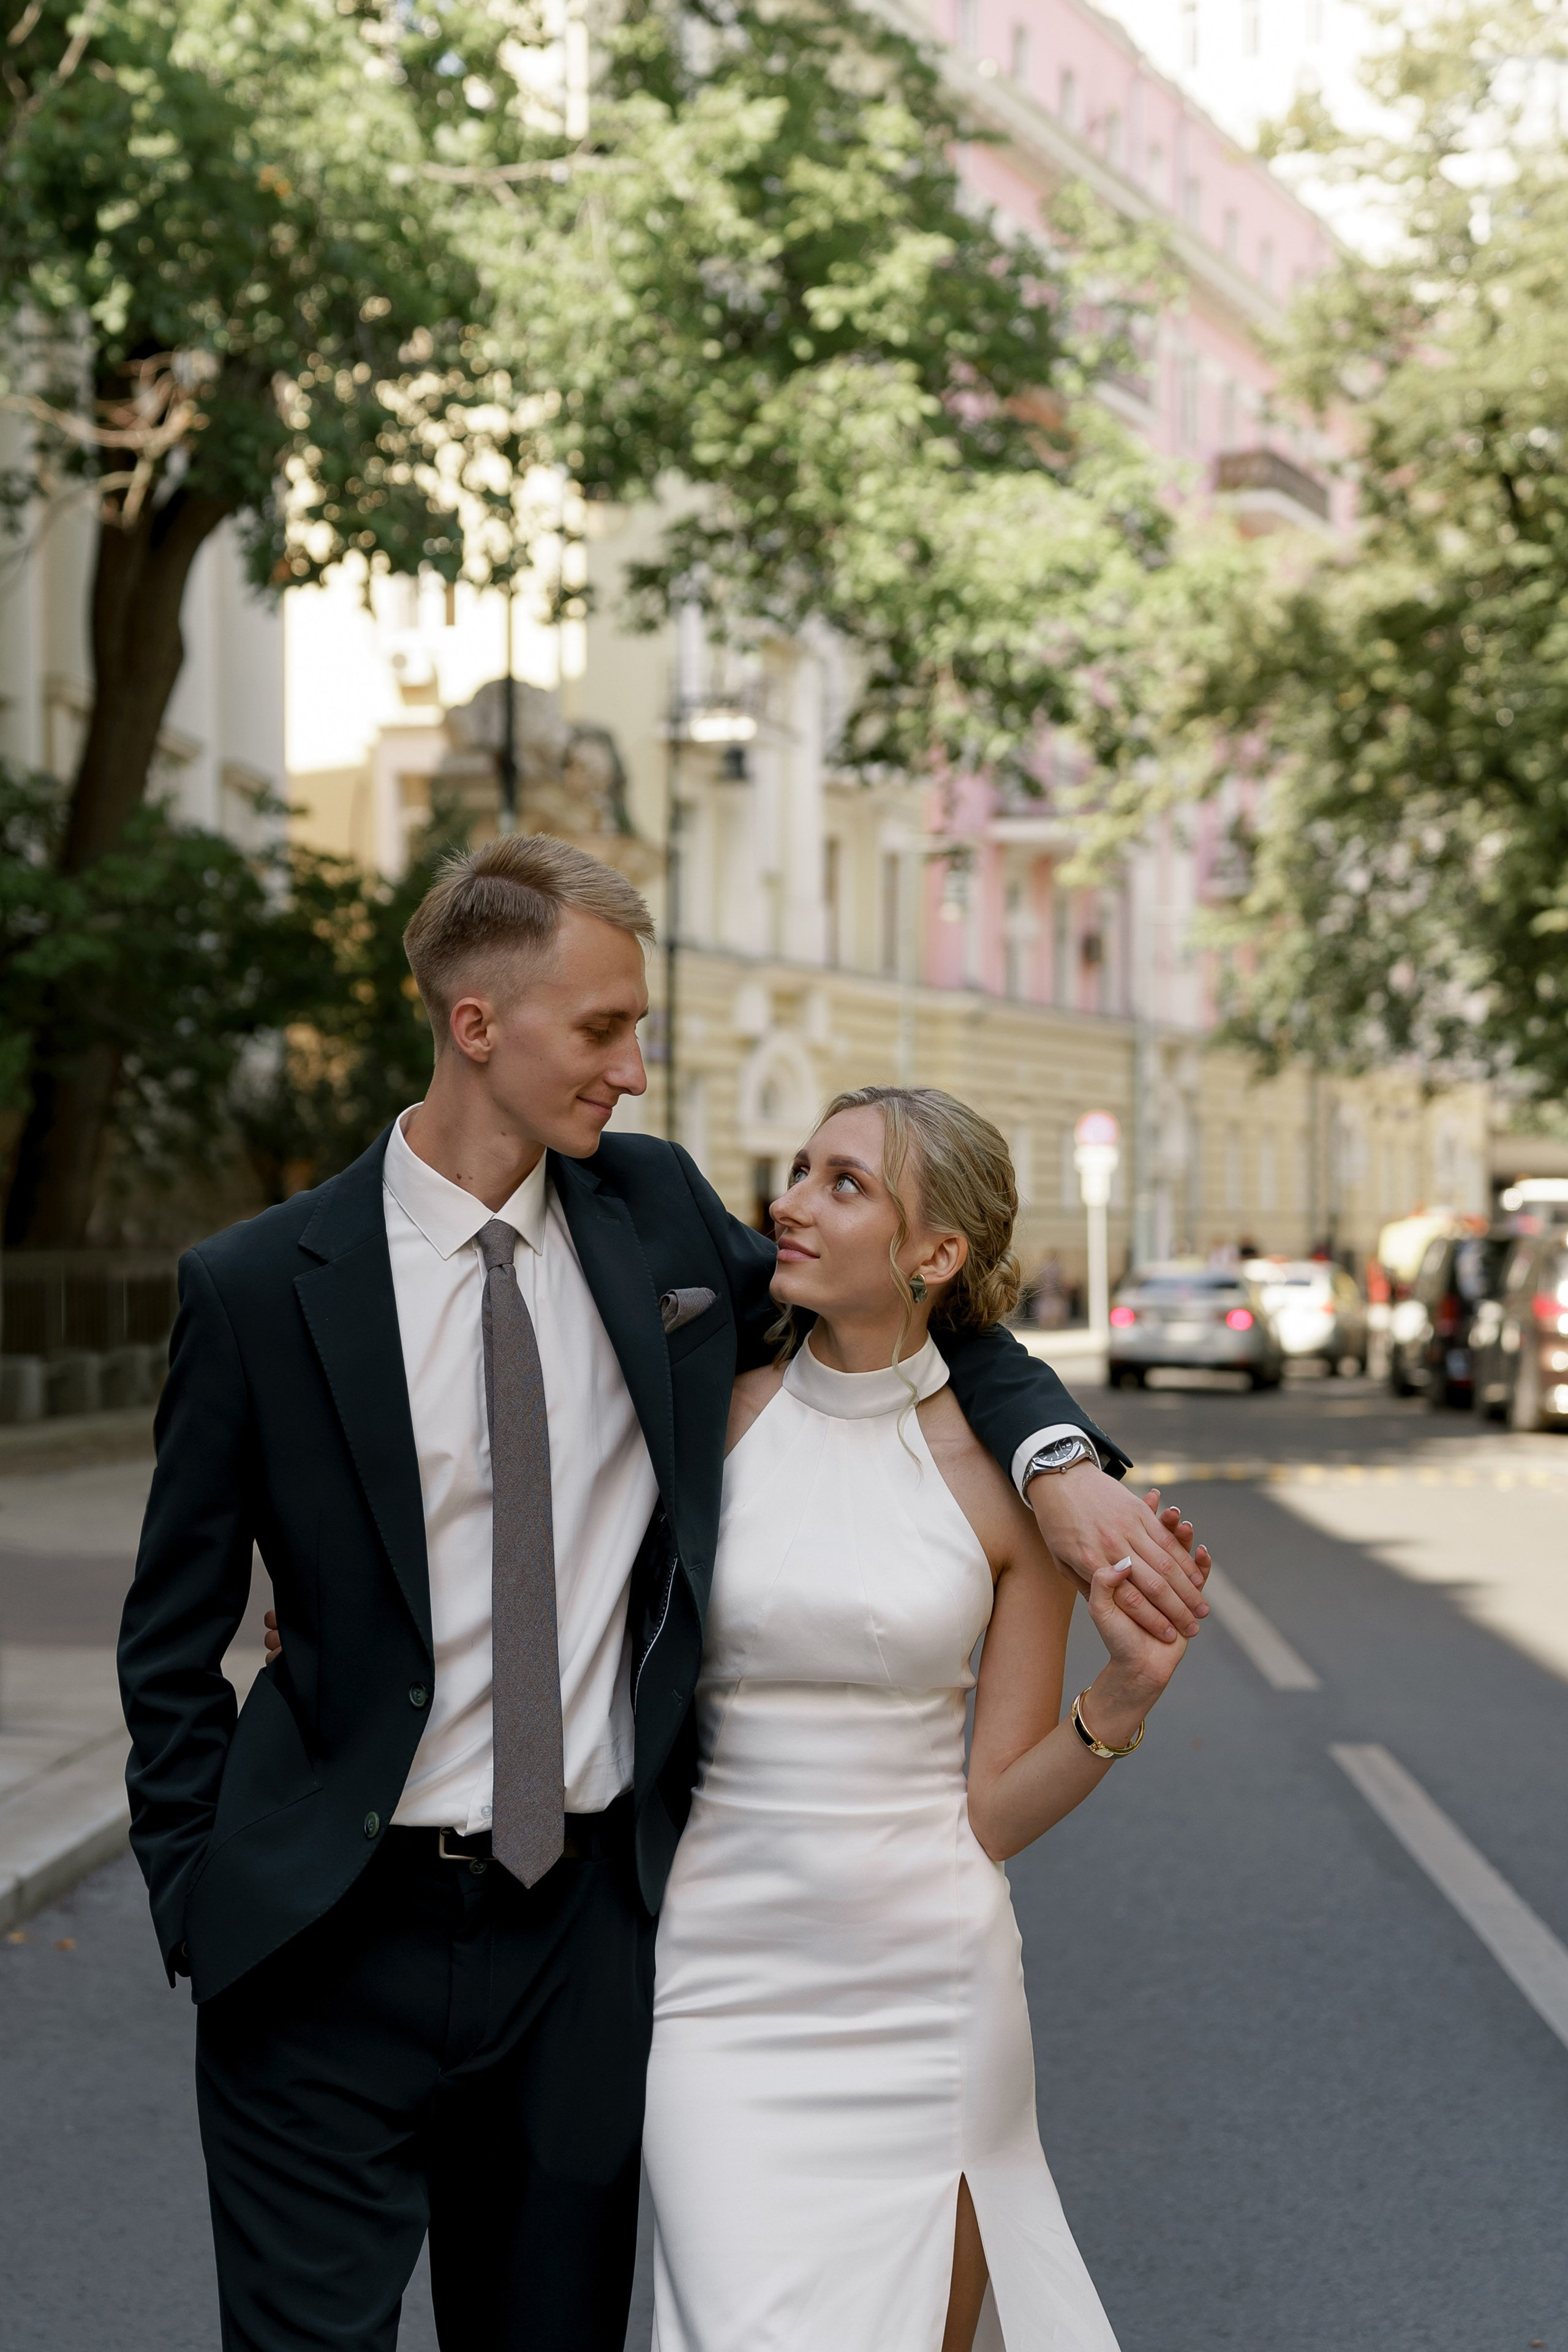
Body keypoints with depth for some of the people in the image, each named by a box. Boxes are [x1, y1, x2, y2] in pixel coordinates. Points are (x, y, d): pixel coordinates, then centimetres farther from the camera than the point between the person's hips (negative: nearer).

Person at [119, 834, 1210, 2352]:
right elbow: (173, 1644, 0)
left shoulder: (656, 1215, 3)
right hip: (340, 1944, -3)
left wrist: (1062, 1459, -4)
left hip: (588, 1931, 4)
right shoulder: (258, 1287, -7)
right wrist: (205, 1914, -5)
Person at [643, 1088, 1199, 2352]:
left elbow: (997, 1812, 1)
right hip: (729, 1981, 0)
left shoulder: (1011, 1475, -4)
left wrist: (1125, 1696, -15)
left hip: (930, 1989, 1)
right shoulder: (714, 1415, -3)